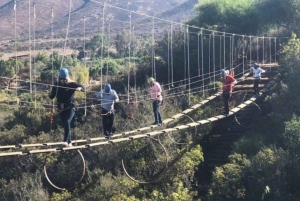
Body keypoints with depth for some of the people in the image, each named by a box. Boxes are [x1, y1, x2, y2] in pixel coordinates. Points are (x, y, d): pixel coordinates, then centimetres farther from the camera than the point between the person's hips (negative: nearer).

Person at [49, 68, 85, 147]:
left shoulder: (71, 84, -6)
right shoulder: (56, 85, 0)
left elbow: (83, 88, -7)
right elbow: (52, 96, 2)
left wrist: (80, 88, -30)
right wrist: (50, 94, -21)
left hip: (70, 107, -4)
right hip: (61, 108, 4)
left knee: (67, 122, -24)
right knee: (65, 125, 9)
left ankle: (66, 141, -24)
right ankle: (69, 142, 19)